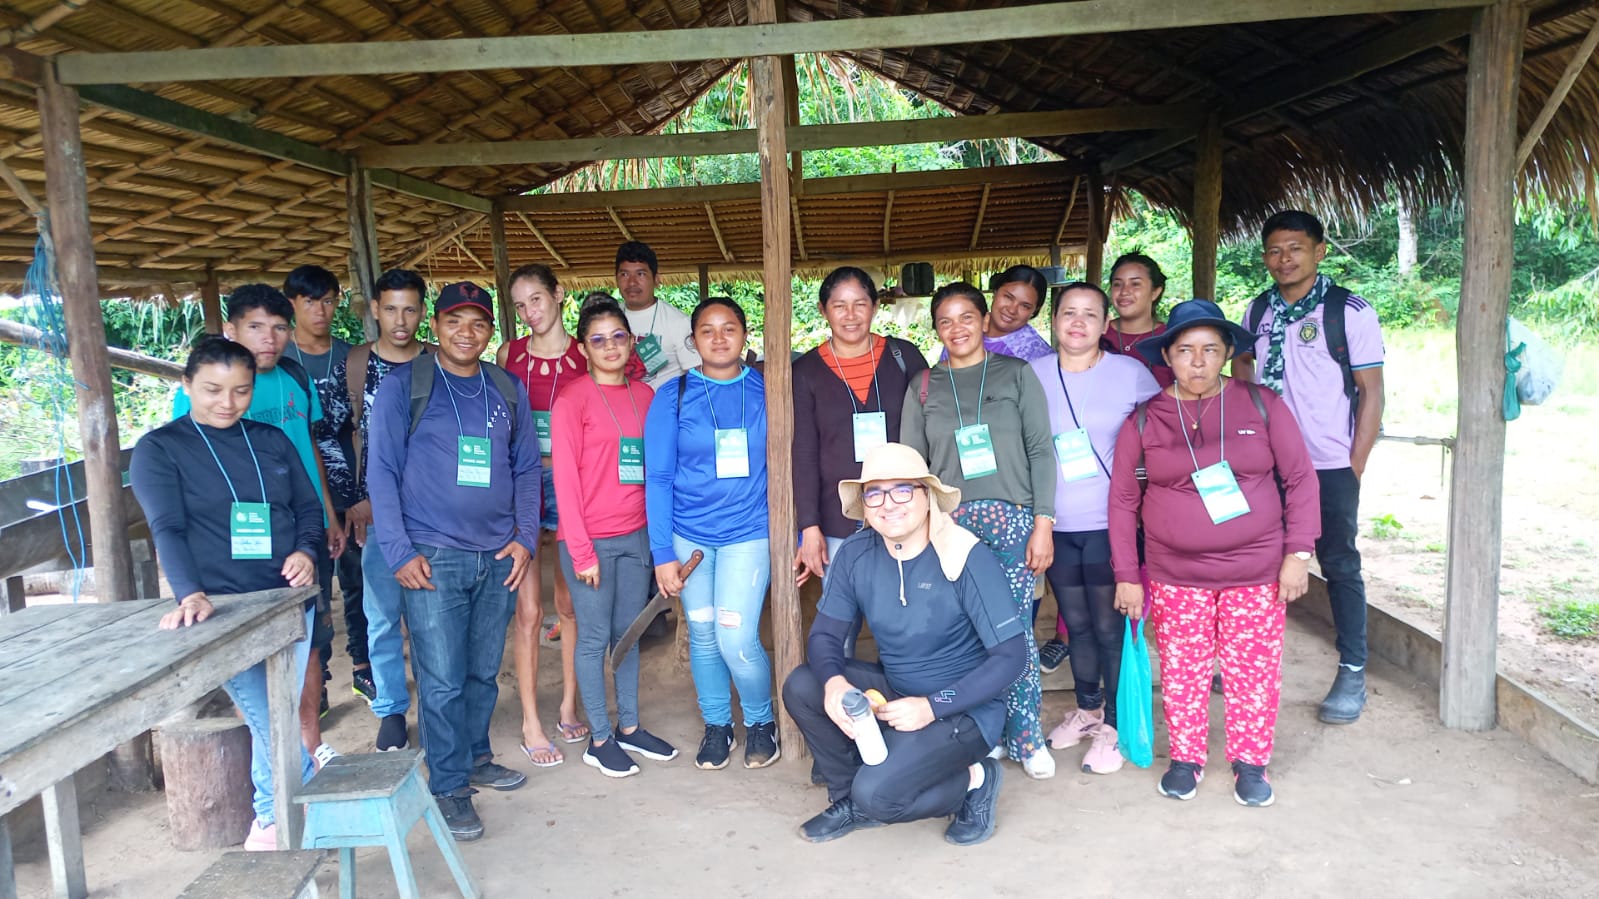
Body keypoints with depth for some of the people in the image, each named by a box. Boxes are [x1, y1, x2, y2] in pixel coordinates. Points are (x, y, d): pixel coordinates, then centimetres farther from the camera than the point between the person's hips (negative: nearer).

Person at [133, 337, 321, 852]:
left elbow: (309, 507, 13)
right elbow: (167, 529, -12)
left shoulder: (272, 441, 12)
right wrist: (191, 594, -26)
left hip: (291, 602, 4)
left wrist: (306, 550, -8)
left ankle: (273, 817, 30)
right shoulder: (158, 450, -1)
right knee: (269, 721, -7)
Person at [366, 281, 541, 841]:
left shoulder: (507, 390, 10)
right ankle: (449, 786, 11)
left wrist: (525, 537, 3)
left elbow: (527, 469, 13)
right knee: (442, 681, -2)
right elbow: (382, 471, -4)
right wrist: (399, 551, -10)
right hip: (432, 557, -4)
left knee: (484, 672, 13)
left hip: (498, 556, 4)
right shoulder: (404, 385, -1)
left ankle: (476, 757, 32)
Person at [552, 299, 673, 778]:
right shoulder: (572, 399, -8)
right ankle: (600, 739, 16)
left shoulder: (643, 395, 9)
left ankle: (629, 726, 28)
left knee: (629, 632, 14)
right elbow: (566, 478, -10)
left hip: (636, 535, 5)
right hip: (591, 539, -5)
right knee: (594, 638, 4)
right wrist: (581, 551, -12)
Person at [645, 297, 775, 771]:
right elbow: (658, 478, -1)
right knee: (703, 636, 10)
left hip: (749, 532, -1)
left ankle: (761, 721, 16)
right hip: (688, 533, 2)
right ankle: (717, 725, 33)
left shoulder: (767, 390, 0)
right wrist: (662, 553, -6)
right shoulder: (672, 396, -1)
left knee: (736, 639, -11)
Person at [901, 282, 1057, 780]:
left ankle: (1026, 735, 15)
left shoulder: (1017, 374, 8)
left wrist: (1042, 524, -3)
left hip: (1012, 520, -1)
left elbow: (1041, 452, 3)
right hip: (949, 524, 1)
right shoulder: (924, 387, 11)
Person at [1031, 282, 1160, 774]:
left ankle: (1113, 725, 18)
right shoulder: (1032, 375, 2)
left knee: (1110, 627, 3)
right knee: (1076, 624, 15)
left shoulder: (1131, 373, -3)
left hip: (1110, 524, -3)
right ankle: (1087, 708, 33)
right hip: (1057, 526, 3)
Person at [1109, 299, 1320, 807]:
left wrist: (1298, 553, -5)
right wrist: (1126, 576, -1)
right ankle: (1185, 760, 25)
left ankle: (1250, 762, 23)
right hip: (1175, 576, 1)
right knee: (1182, 673, 6)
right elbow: (1122, 499, 2)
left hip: (1257, 573, 0)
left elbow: (1300, 479, 1)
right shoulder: (1145, 420, -1)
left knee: (1254, 672, 4)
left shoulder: (1262, 405, -1)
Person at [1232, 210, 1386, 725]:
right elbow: (1241, 364, 19)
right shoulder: (1259, 310, 5)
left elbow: (1372, 393, -7)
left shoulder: (1351, 313, -8)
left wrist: (1354, 469, -10)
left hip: (1330, 468, -4)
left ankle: (1353, 674, 16)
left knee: (1339, 566, 4)